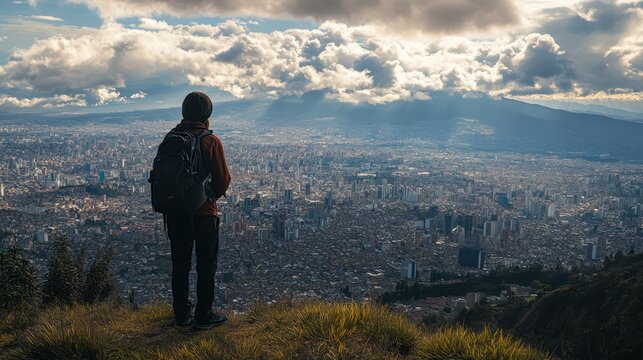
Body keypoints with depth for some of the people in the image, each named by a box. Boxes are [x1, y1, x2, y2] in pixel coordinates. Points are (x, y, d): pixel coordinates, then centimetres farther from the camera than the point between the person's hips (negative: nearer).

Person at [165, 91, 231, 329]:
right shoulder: (210, 141, -14)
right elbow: (223, 180, -12)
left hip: (175, 212, 5)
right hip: (203, 212, -5)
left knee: (180, 264, 14)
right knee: (206, 265, 7)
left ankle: (182, 313, 24)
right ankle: (204, 316, 13)